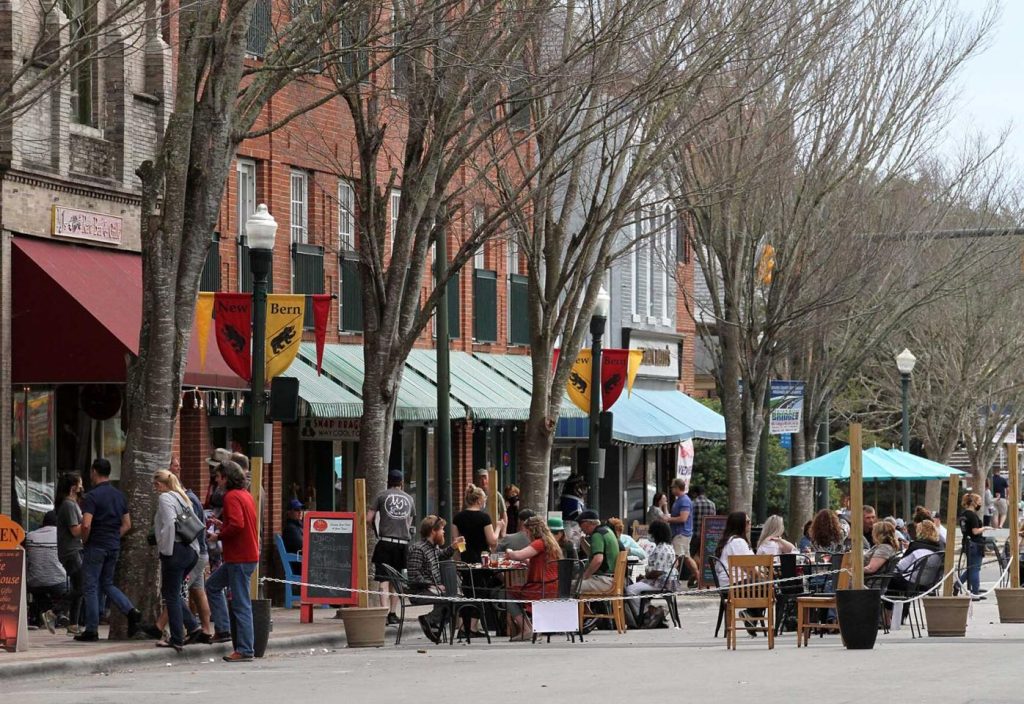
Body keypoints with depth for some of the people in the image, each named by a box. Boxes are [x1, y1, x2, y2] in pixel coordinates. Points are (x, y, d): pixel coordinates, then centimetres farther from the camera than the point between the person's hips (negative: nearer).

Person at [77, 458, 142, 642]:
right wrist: (114, 537, 14)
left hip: (95, 546, -7)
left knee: (90, 587, 2)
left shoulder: (92, 496, -14)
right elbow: (127, 525, 12)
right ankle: (132, 611, 0)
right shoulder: (120, 496, 9)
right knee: (107, 584, 19)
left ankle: (92, 630, 3)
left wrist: (84, 541, -6)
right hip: (114, 546, 7)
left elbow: (86, 525, -23)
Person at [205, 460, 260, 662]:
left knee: (241, 604, -7)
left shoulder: (232, 497, -14)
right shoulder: (246, 494, 15)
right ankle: (222, 630, 20)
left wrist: (219, 536, -11)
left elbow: (236, 525, -26)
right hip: (249, 553, 10)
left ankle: (245, 651, -5)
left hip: (240, 558, -10)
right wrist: (222, 525, 15)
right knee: (213, 585, 22)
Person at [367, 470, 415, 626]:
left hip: (386, 542, -3)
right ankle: (393, 614, 17)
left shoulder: (382, 495, 3)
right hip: (403, 543, 3)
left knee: (384, 580, -7)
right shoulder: (409, 499, 13)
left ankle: (385, 614, -18)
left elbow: (368, 519, 0)